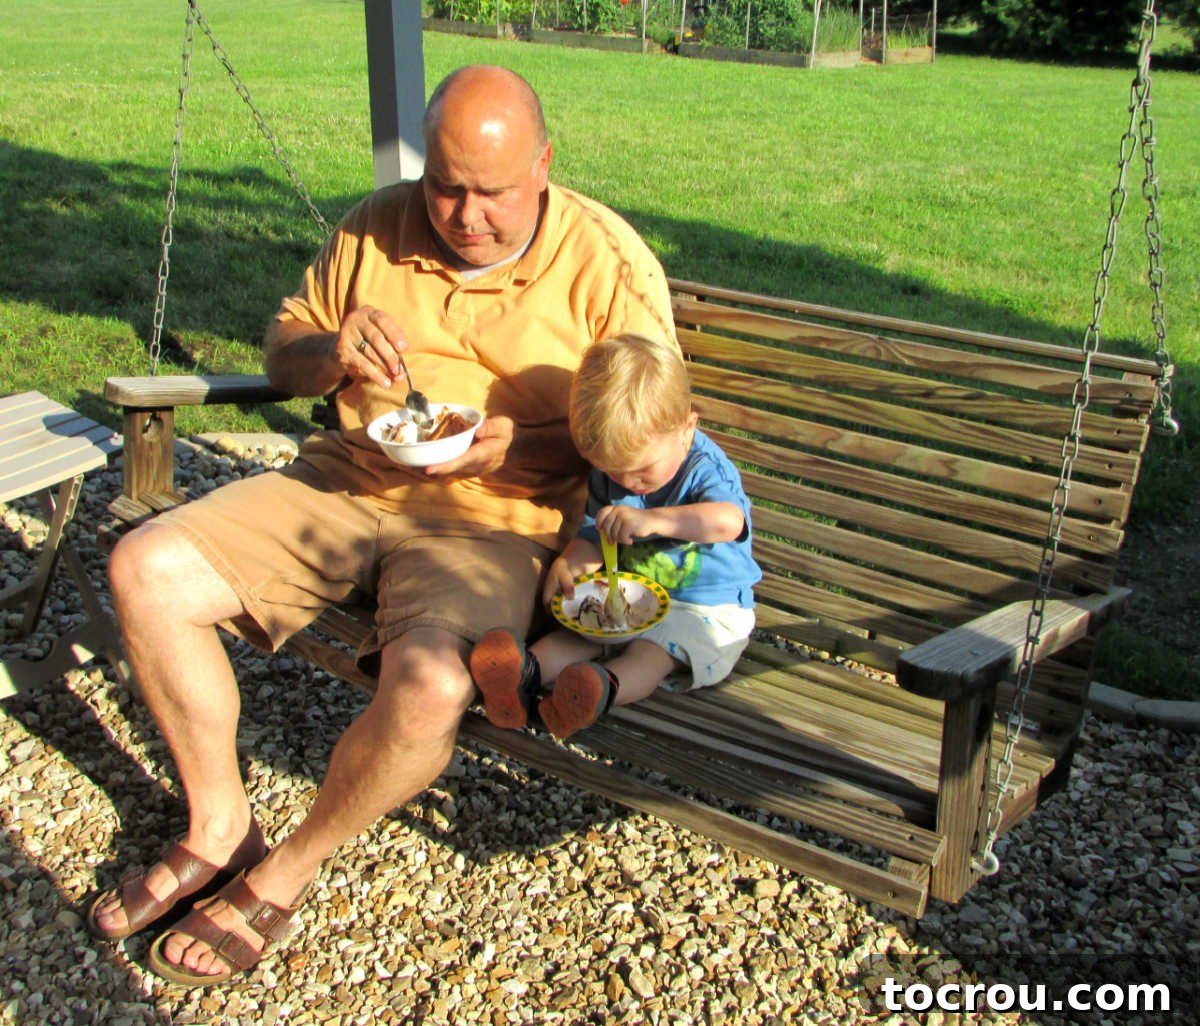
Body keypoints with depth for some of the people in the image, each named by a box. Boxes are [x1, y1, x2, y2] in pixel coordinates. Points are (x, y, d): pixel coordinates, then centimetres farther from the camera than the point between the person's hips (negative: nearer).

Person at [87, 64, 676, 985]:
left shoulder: (610, 266, -7)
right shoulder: (379, 227, 5)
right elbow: (280, 353, 14)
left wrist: (522, 445, -21)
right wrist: (333, 350, -11)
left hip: (495, 521, -4)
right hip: (348, 483, 5)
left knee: (429, 686, -34)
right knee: (144, 570, -10)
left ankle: (287, 872, -2)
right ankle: (219, 829, 8)